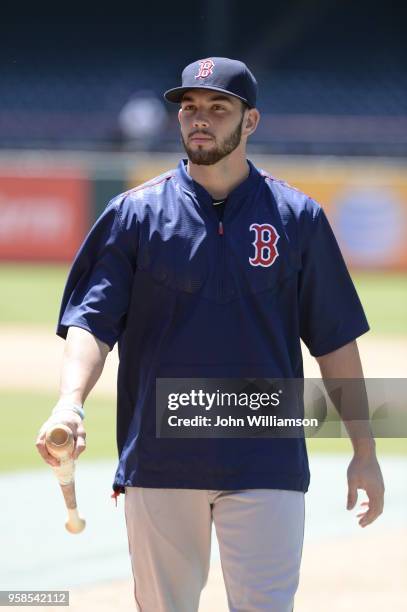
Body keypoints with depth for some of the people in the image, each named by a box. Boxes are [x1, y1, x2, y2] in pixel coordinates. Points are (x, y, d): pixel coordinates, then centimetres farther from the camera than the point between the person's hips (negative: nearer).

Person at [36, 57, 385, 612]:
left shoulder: (297, 217, 5)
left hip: (265, 467, -1)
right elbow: (91, 319, -4)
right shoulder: (136, 213, 4)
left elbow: (334, 338, 8)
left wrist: (364, 451, 5)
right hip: (158, 462, 1)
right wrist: (70, 404, -23)